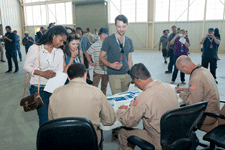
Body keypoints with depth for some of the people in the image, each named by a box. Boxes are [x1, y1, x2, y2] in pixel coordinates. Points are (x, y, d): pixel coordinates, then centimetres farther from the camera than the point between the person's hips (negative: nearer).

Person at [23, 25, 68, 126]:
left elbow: (60, 72, 7)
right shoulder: (35, 48, -5)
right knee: (44, 120, 0)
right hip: (39, 89, -3)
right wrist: (42, 73, -18)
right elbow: (26, 66, -2)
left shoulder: (59, 52, 8)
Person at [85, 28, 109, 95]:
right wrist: (91, 63, 0)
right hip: (97, 70, -3)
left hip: (107, 71, 3)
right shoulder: (95, 45, -3)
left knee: (104, 87, 15)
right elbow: (87, 54, 5)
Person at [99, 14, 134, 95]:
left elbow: (129, 59, 13)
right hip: (114, 74, -4)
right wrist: (111, 65, -21)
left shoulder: (129, 41, 9)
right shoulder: (108, 40, -6)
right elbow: (101, 57, -3)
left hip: (126, 74, 5)